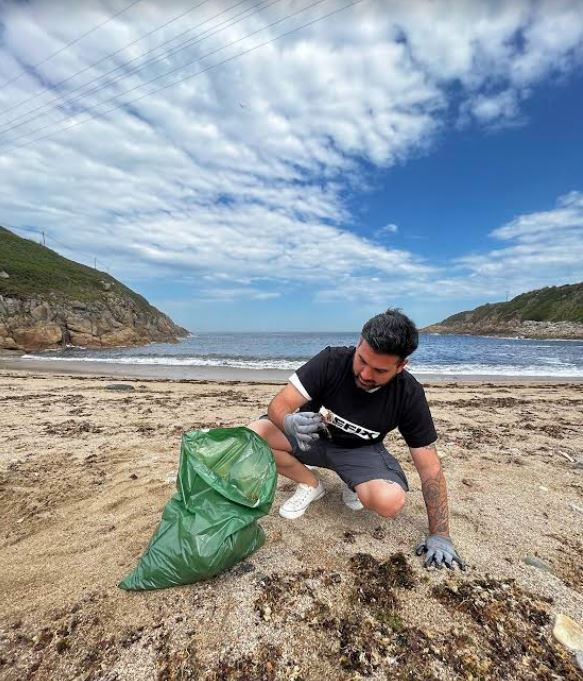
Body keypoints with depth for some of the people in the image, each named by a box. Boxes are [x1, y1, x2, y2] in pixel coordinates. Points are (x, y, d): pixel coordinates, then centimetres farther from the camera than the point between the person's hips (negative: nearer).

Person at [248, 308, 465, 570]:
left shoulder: (409, 395, -22)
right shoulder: (331, 361, -26)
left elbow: (429, 467, -14)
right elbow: (279, 404, -28)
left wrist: (439, 535, -14)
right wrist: (289, 424, -52)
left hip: (360, 450, 0)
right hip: (313, 437, 1)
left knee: (391, 501, -31)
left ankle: (354, 486, 7)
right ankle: (310, 484, 2)